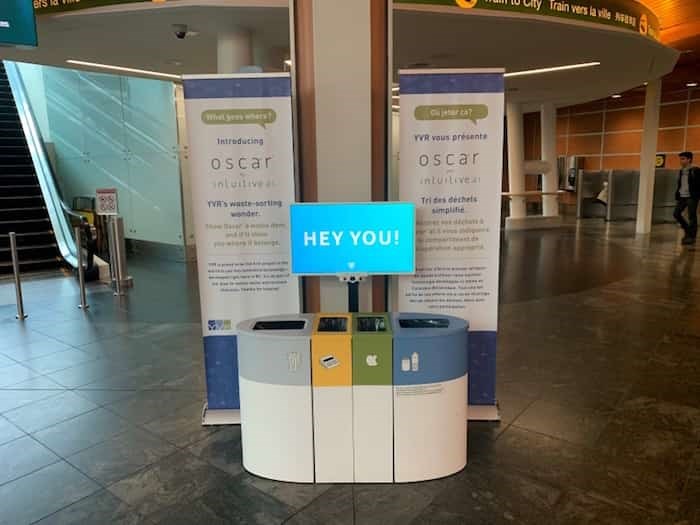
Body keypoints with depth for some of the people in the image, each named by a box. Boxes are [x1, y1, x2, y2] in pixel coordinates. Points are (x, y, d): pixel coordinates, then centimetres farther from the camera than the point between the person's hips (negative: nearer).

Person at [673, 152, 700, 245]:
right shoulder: (681, 171, 14)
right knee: (676, 214, 2)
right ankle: (688, 230, 20)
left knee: (692, 217, -3)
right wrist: (677, 196, 13)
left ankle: (691, 236, 3)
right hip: (682, 197, 7)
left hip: (691, 197, -7)